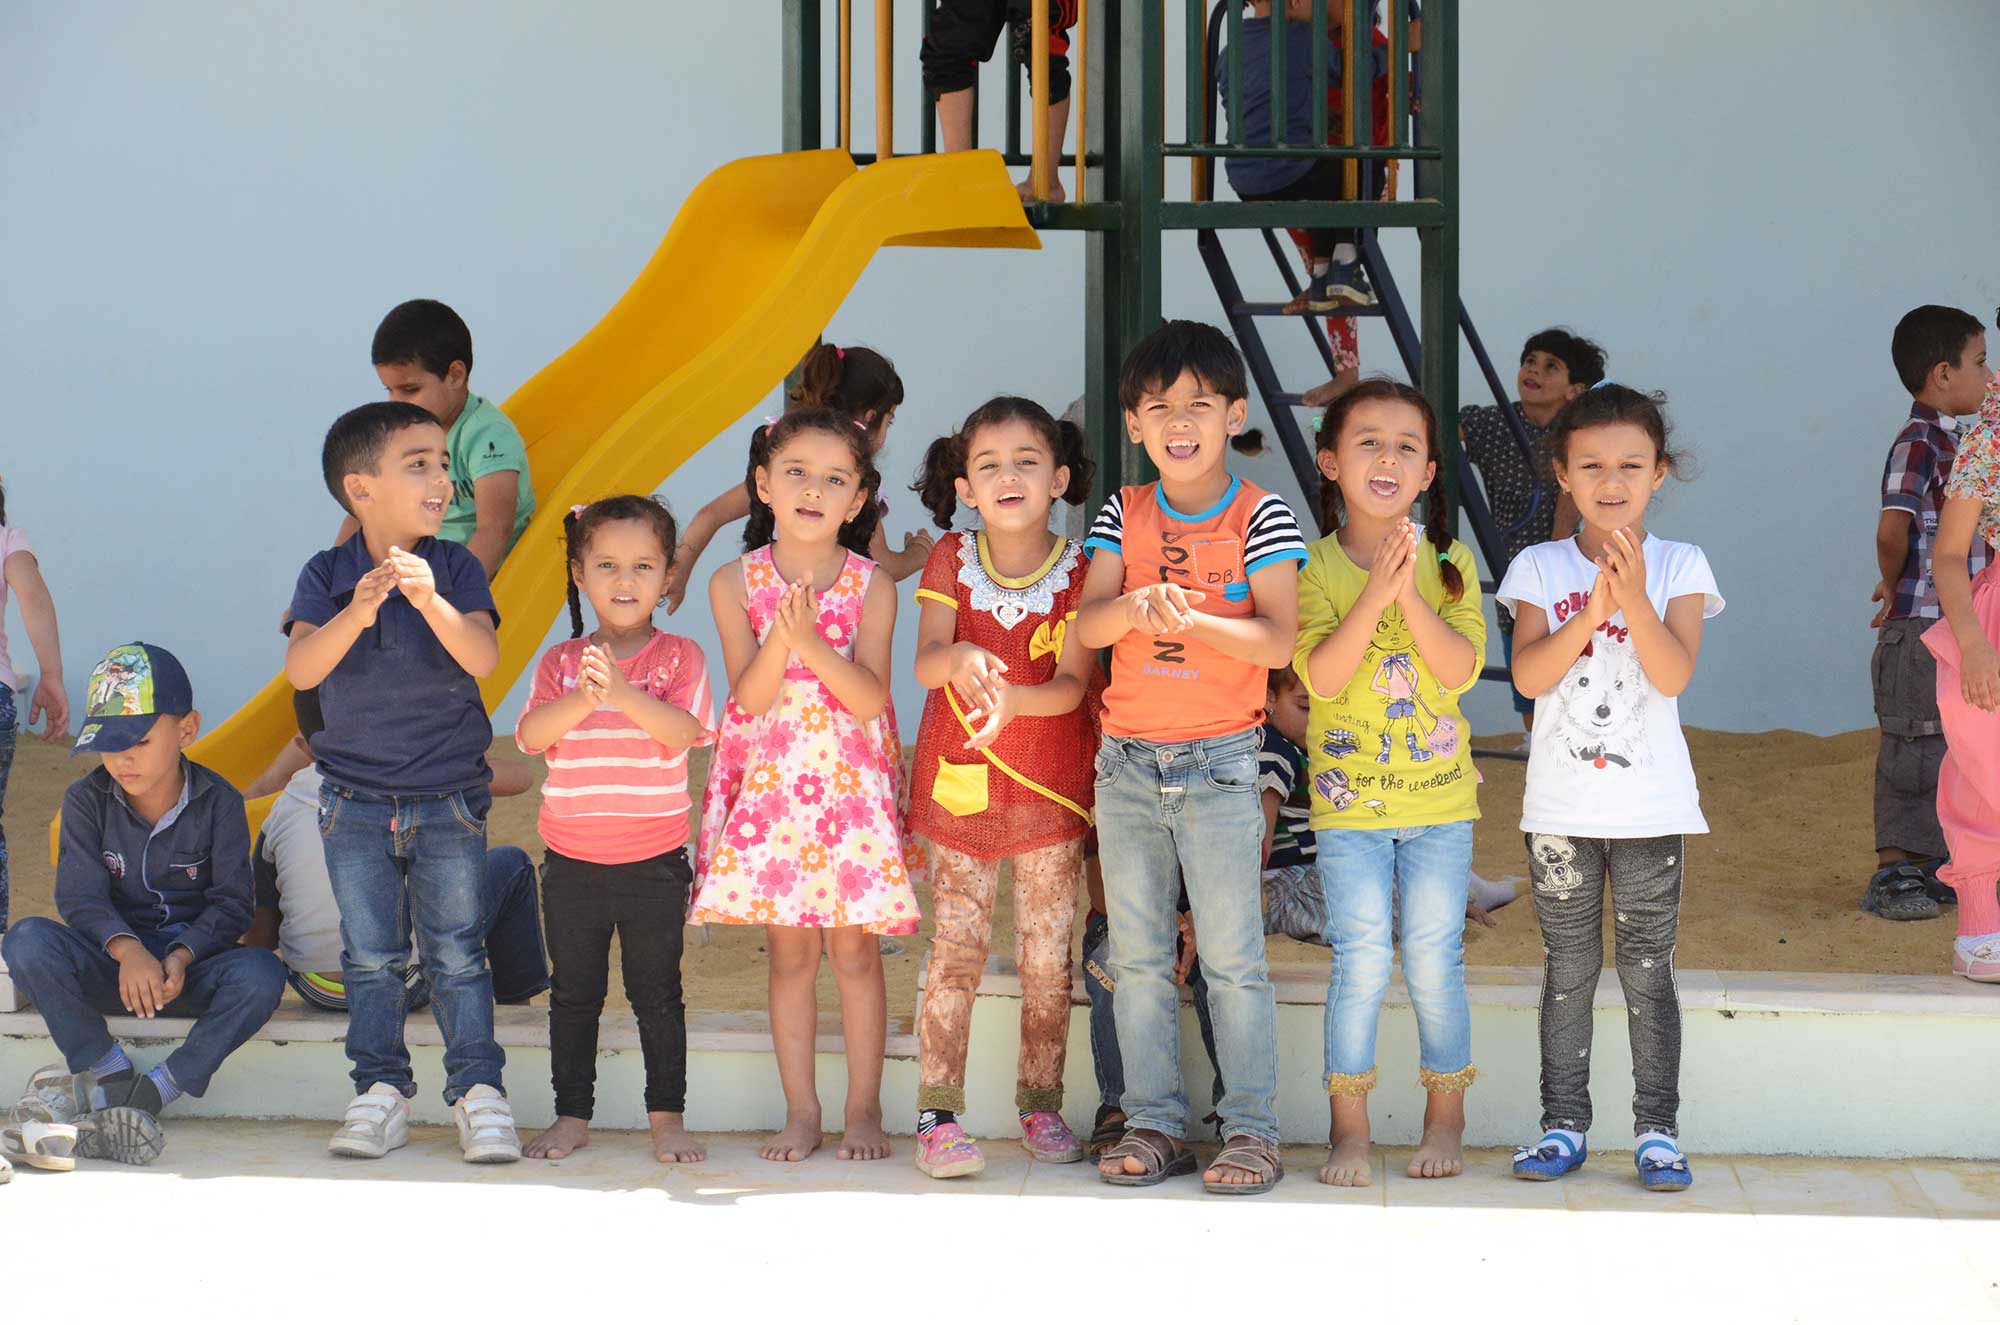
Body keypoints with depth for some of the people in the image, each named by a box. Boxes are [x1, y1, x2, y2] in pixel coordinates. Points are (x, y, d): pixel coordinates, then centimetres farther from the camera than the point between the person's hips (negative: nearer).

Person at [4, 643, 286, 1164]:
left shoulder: (219, 803, -3)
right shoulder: (86, 800, 0)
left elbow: (231, 902, -7)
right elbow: (81, 896, -10)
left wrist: (181, 956, -27)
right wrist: (126, 949, -31)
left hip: (193, 965, -1)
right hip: (110, 965, 1)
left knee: (260, 974, -34)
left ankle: (149, 1094, -33)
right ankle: (116, 1080, -28)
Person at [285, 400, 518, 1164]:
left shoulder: (455, 568, -5)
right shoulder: (328, 577, -5)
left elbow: (483, 656, -20)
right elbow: (300, 669, -19)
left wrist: (430, 600, -38)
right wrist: (354, 614, -37)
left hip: (449, 799, -1)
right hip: (356, 804, 1)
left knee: (455, 954, 2)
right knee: (369, 957, 6)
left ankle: (478, 1089, 9)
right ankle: (381, 1092, 15)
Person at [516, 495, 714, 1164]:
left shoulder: (679, 657, -1)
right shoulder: (562, 662, 4)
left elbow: (681, 733, -17)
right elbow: (532, 734, -10)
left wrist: (622, 693, -30)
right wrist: (585, 696, -26)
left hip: (654, 860, -2)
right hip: (573, 859, 2)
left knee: (656, 990, 5)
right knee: (575, 992, 10)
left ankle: (667, 1117, 13)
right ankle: (572, 1116, 19)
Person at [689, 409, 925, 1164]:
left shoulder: (871, 587, -4)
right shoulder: (736, 584, -2)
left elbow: (868, 700, -12)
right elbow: (748, 698, -9)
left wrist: (811, 641, -25)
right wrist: (780, 637, -26)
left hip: (852, 783, -1)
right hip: (769, 783, 1)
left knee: (854, 951, 0)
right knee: (789, 952, 3)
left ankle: (864, 1110, 9)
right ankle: (800, 1112, 12)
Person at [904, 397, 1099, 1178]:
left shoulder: (1078, 570, -5)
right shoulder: (951, 562, -2)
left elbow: (1073, 684, -14)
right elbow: (924, 663, -14)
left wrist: (1013, 698, -34)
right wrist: (959, 658, -37)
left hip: (1051, 784, 0)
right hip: (961, 782, 0)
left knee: (1047, 955, 5)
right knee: (955, 951, -3)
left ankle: (1040, 1107, 18)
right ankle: (938, 1115, -2)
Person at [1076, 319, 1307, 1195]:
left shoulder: (1260, 518, -4)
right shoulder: (1123, 516, 7)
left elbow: (1278, 639, -13)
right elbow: (1087, 626, -4)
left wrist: (1193, 619, -28)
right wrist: (1138, 605, -25)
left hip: (1220, 761, -4)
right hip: (1127, 760, 4)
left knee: (1233, 957, -2)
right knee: (1137, 957, 8)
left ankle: (1251, 1128, 4)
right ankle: (1154, 1123, 15)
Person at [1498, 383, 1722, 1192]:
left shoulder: (1679, 566, -1)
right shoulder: (1540, 568, 1)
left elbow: (1674, 674, -14)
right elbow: (1529, 674, -11)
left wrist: (1634, 599, -28)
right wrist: (1591, 612, -25)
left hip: (1651, 803, -1)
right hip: (1561, 805, 1)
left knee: (1647, 972, 4)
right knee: (1568, 972, 9)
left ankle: (1657, 1129, 11)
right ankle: (1563, 1125, 16)